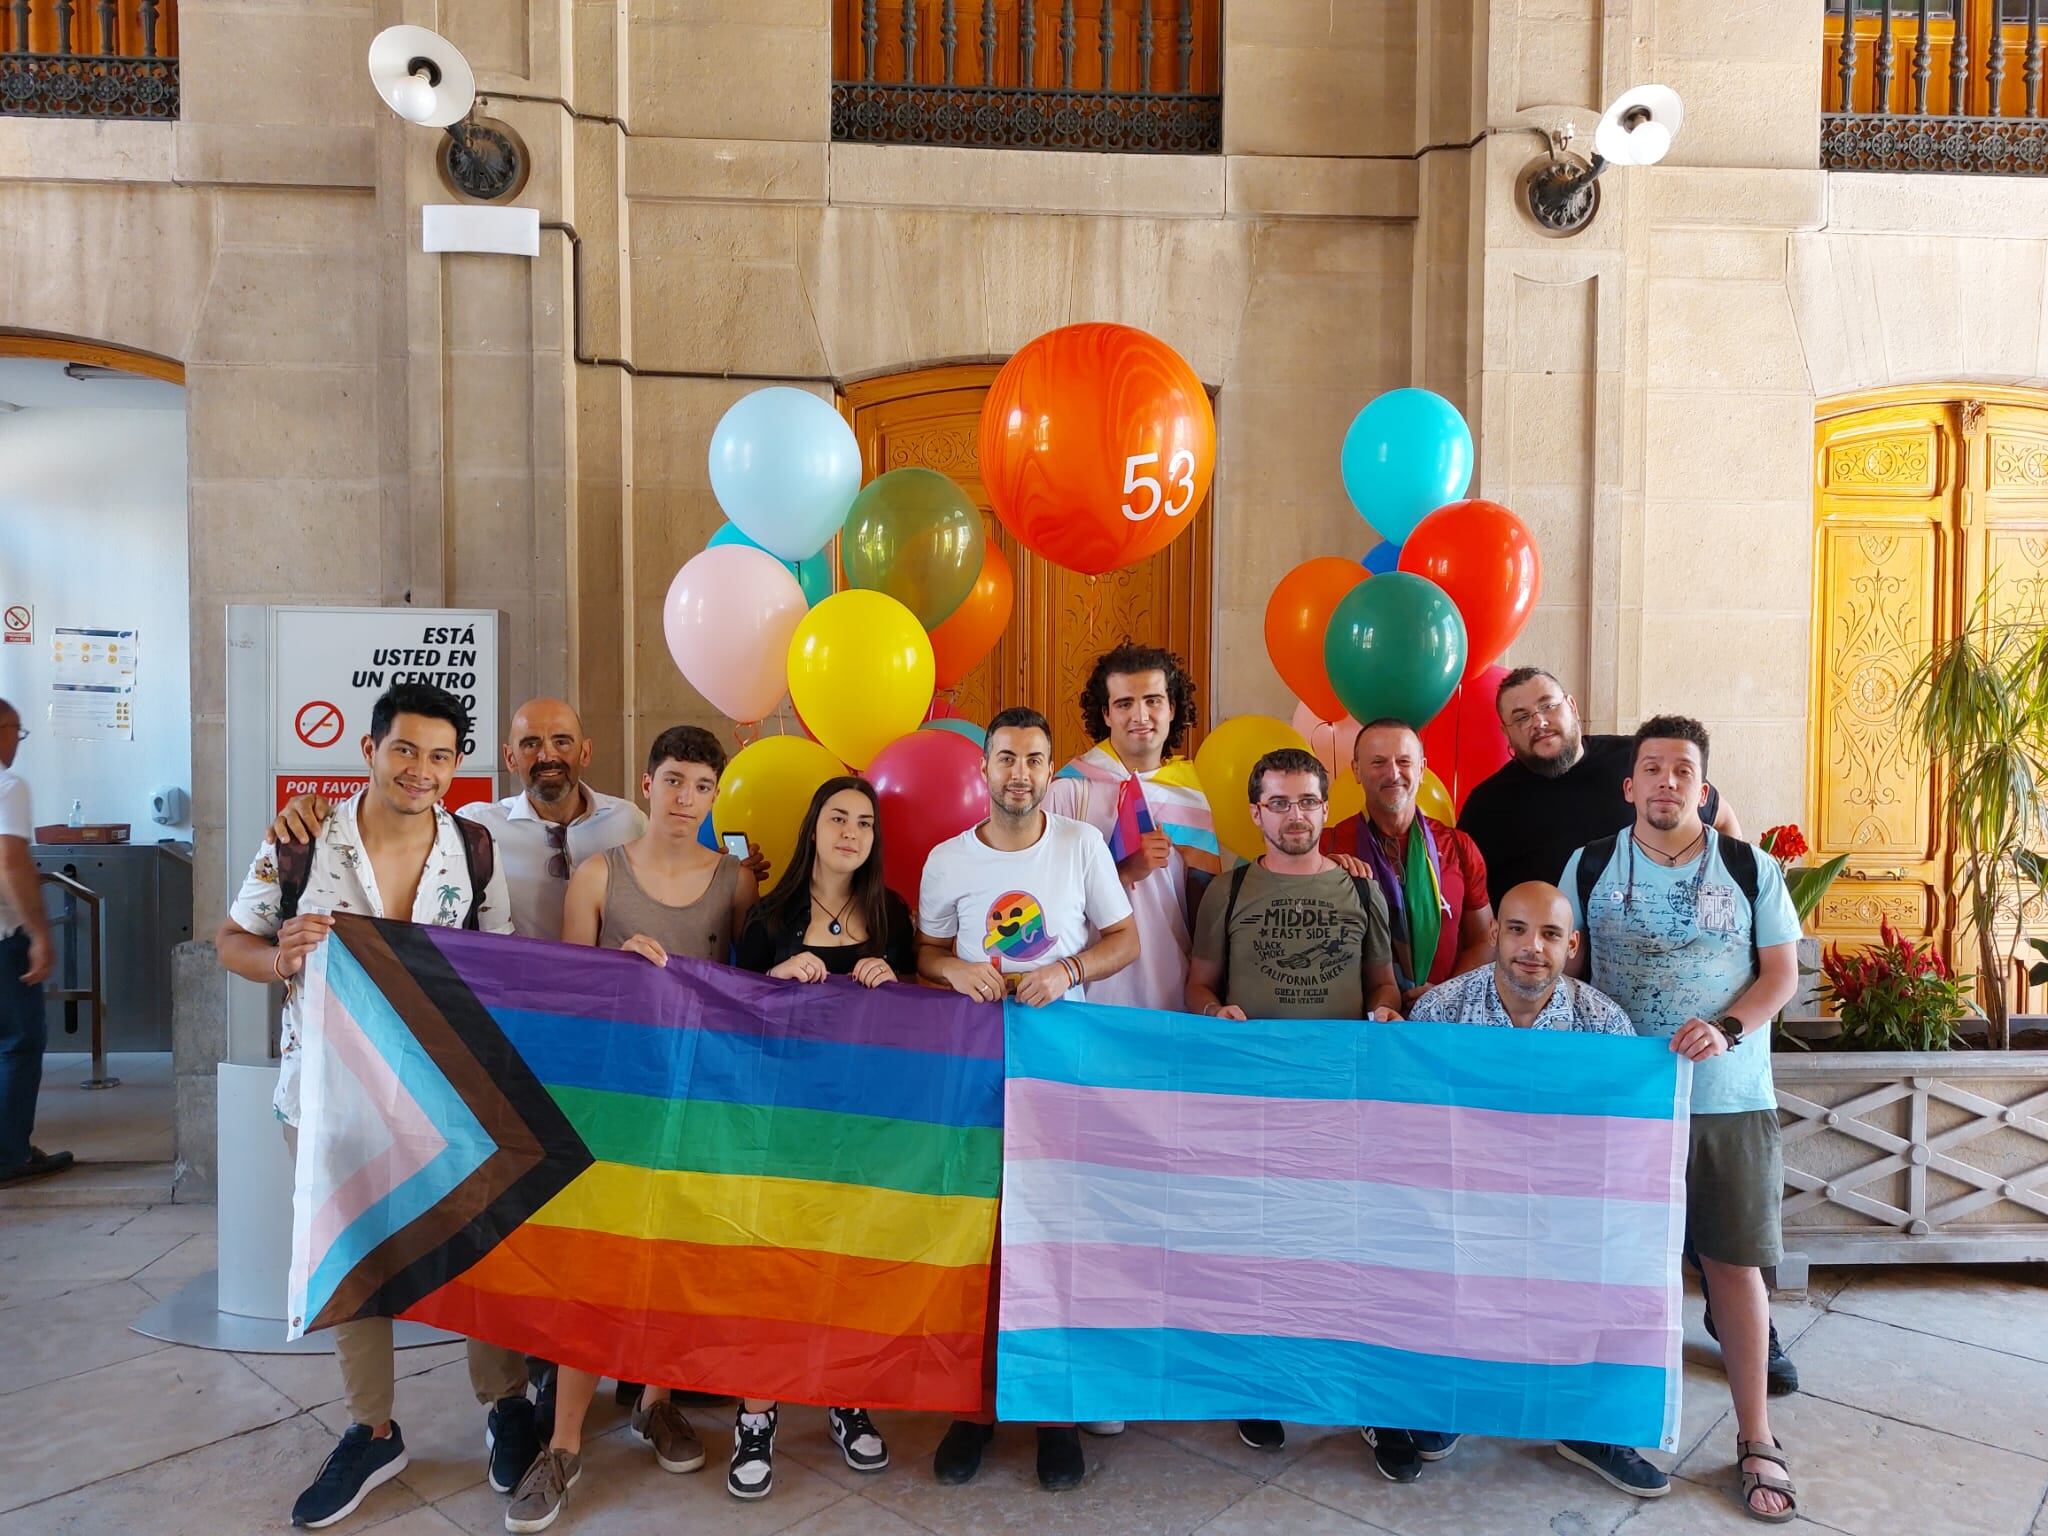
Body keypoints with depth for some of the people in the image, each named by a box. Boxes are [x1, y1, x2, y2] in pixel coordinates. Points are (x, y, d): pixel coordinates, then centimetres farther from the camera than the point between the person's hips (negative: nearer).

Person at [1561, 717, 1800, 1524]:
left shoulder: (1750, 869, 0)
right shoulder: (1591, 867, 2)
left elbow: (1781, 974, 0)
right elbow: (1566, 967, 5)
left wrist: (1726, 1030, -17)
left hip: (1730, 1100, 0)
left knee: (1736, 1263, 4)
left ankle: (1755, 1441, 17)